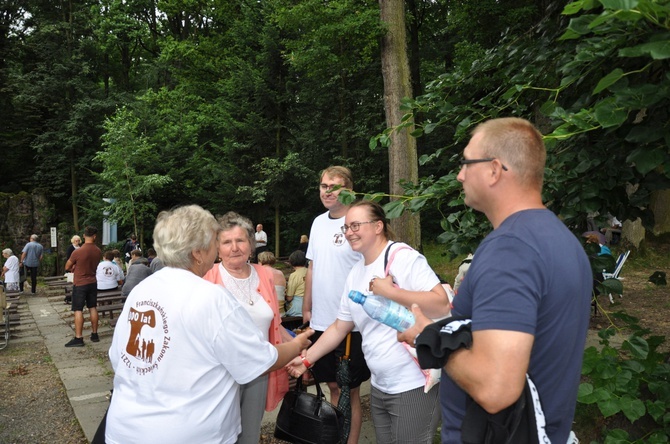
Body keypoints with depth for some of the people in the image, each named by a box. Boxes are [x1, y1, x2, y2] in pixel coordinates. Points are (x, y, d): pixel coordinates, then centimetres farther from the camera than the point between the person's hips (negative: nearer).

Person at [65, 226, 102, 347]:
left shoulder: (77, 252, -18)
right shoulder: (98, 251, -4)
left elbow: (67, 267, -4)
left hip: (80, 284, -5)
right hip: (92, 283, 5)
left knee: (78, 311, -2)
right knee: (93, 308, 12)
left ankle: (78, 338, -1)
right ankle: (94, 334, 19)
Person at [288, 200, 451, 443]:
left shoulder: (403, 256, -13)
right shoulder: (355, 273, 8)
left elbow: (441, 305, -23)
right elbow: (339, 327, 15)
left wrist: (390, 292, -23)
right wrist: (307, 358, 13)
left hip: (414, 385, -7)